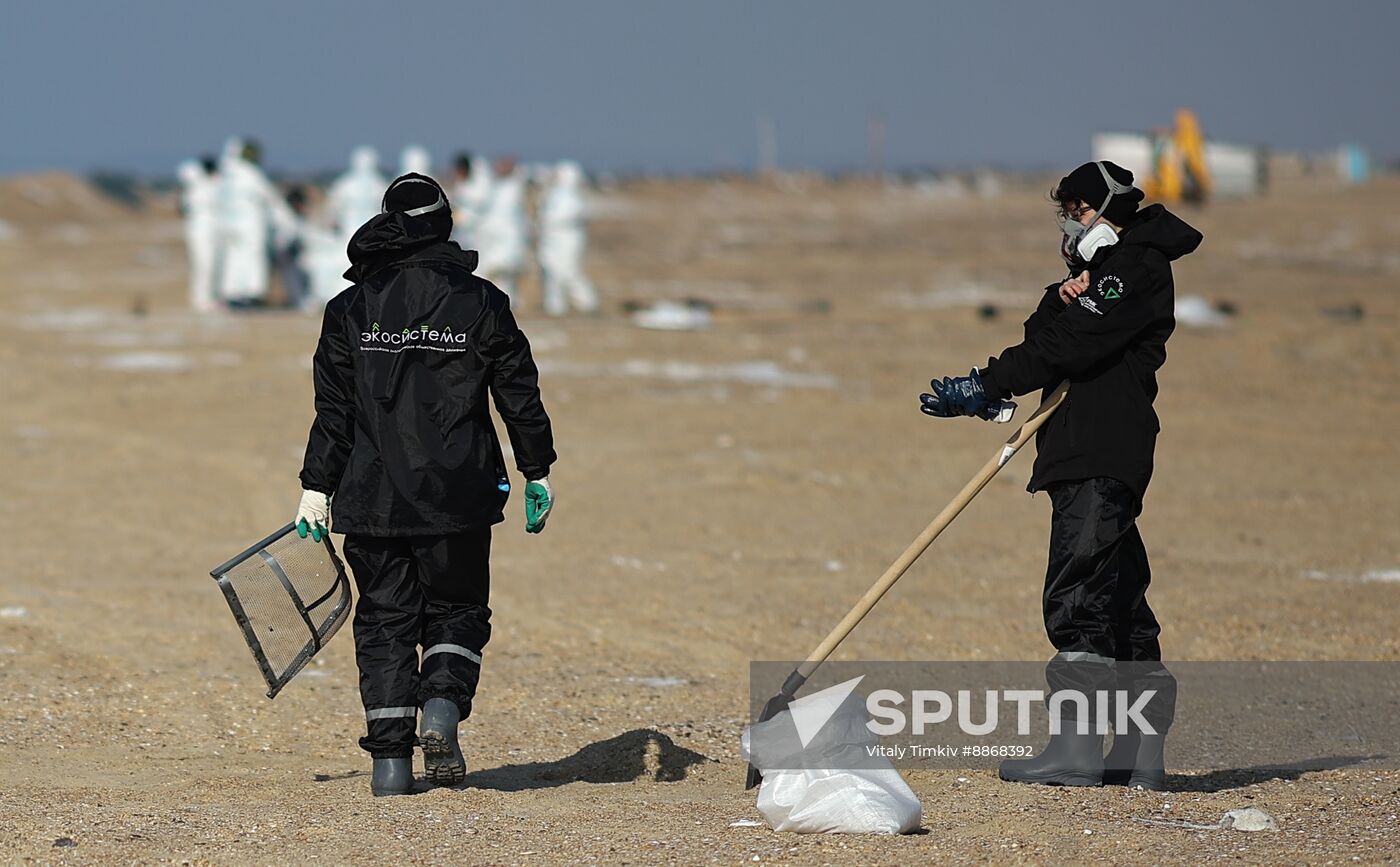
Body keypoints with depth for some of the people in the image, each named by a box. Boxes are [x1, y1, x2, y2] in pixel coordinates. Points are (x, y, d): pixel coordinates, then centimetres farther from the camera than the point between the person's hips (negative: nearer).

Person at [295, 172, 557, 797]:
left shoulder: (352, 308, 2)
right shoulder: (480, 302, -1)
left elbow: (333, 409, 2)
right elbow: (520, 394, 2)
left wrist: (317, 488, 7)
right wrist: (538, 473, 12)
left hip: (372, 498, 1)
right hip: (458, 498, -1)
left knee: (385, 618, 8)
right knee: (457, 609, 14)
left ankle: (391, 757, 3)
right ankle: (442, 704, -13)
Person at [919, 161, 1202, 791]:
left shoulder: (1138, 267, -7)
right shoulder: (1096, 272, 26)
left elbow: (1069, 347, -16)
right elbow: (1047, 343, 14)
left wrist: (986, 386, -16)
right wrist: (1064, 301, -7)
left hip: (1103, 458, -10)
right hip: (1083, 454, 10)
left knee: (1077, 596, -14)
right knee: (1119, 599, 9)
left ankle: (1076, 750, -17)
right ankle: (1140, 756, 11)